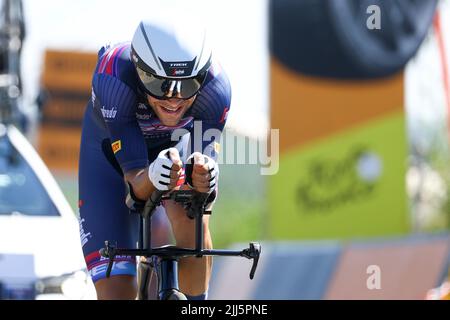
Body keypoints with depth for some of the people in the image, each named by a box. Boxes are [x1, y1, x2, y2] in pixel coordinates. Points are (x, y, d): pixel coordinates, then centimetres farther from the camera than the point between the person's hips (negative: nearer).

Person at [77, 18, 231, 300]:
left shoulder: (214, 86, -35)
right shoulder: (114, 78, -40)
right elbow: (134, 183, -41)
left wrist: (202, 178, -60)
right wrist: (151, 178, -64)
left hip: (179, 144, 1)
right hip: (112, 149, -1)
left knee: (190, 216, -34)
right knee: (117, 291, -12)